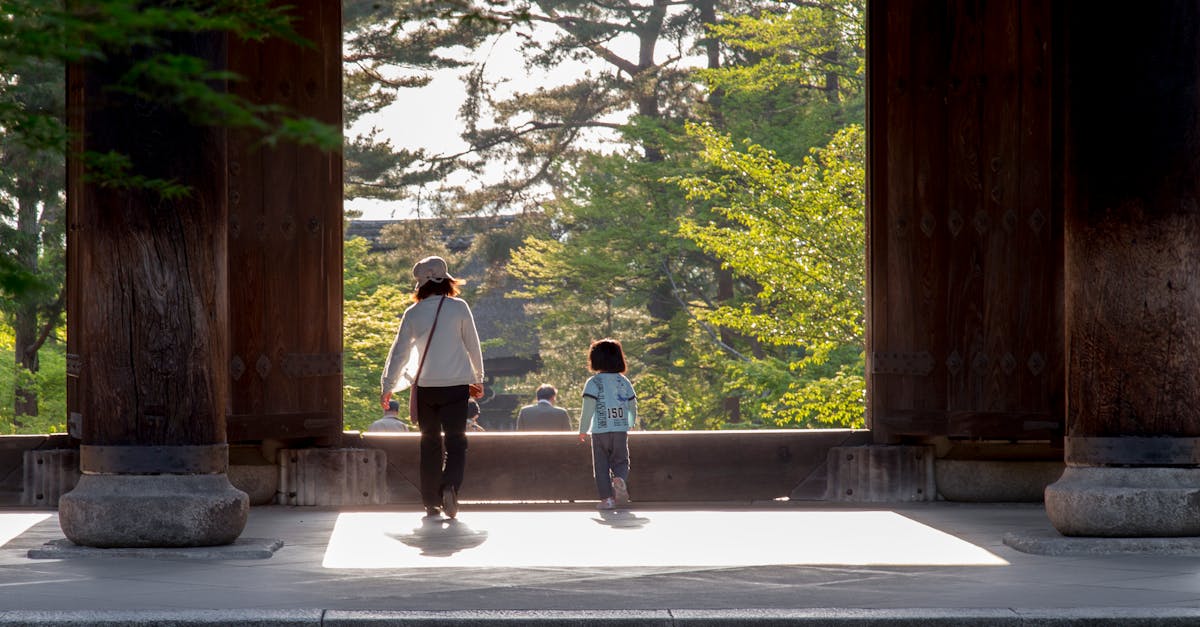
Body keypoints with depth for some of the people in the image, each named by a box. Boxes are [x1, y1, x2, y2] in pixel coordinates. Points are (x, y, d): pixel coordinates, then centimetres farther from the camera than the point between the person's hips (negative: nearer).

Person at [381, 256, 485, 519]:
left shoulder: (413, 313, 1)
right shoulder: (459, 308, -3)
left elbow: (399, 352, 3)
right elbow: (473, 346, 5)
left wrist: (388, 387, 11)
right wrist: (478, 379, 18)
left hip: (425, 387, 2)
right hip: (456, 386, -2)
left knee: (430, 443, 13)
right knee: (455, 442, 0)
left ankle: (431, 502, 12)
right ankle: (450, 486, -26)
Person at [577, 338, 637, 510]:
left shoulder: (593, 383, -7)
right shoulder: (624, 382, 7)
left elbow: (588, 407, -12)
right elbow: (632, 406, 14)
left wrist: (583, 430, -3)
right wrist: (631, 424, 31)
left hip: (600, 431, -3)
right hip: (621, 430, 3)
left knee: (601, 465, 5)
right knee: (620, 461, 11)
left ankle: (607, 498, 0)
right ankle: (619, 479, -21)